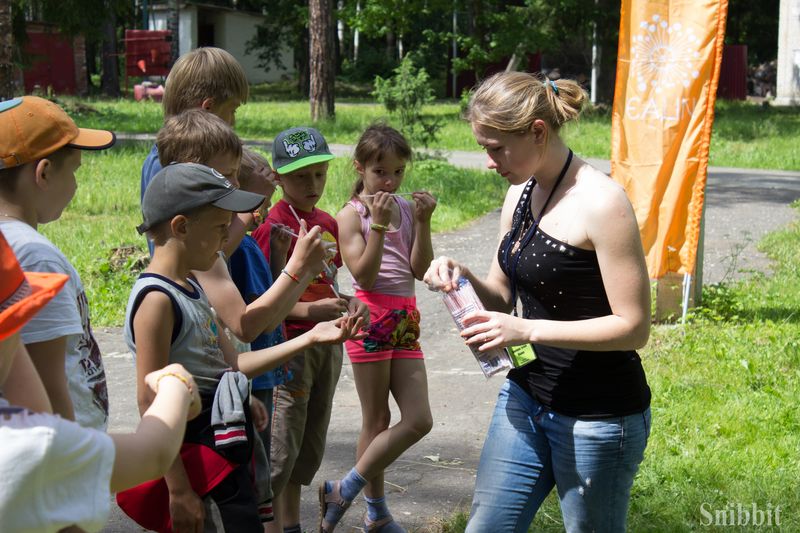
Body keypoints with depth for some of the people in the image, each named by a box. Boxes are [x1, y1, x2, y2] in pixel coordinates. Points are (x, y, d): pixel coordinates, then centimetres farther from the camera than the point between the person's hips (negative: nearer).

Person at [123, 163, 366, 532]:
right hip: (200, 459, -9)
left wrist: (310, 338, 7)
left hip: (224, 446, 9)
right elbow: (150, 400, -20)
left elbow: (232, 364, 11)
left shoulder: (191, 289, 10)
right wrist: (178, 489, -21)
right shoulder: (156, 298, -18)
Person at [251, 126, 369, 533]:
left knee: (310, 446, 16)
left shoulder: (328, 224, 10)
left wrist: (347, 303, 2)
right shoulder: (273, 226, -13)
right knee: (281, 447, -6)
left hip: (327, 344, 8)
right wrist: (308, 310, -29)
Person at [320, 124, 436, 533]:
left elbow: (420, 270, 3)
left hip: (406, 319, 6)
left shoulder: (407, 208, 9)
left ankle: (345, 490, 14)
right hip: (371, 319, -6)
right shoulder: (351, 215, -6)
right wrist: (378, 225, -20)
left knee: (419, 420, 3)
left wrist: (422, 222, -7)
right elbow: (364, 276, -15)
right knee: (377, 421, 1)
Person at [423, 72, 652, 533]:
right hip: (527, 398, 8)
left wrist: (527, 330, -25)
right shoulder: (520, 194, 5)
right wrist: (462, 277, -7)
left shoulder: (600, 203, -19)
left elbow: (634, 327, -20)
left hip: (599, 416, -7)